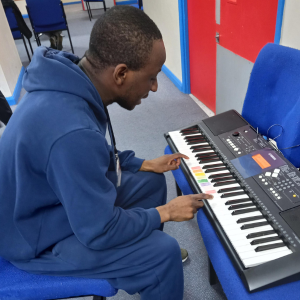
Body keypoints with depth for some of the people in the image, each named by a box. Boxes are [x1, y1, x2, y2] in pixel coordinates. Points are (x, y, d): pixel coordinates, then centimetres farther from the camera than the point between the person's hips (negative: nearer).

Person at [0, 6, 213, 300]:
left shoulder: (71, 85, -10)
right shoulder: (72, 131, -39)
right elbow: (99, 232, -28)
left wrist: (145, 164, 6)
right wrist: (164, 213, -15)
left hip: (58, 198, 9)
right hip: (39, 237, -8)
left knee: (152, 182, 13)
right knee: (164, 252, -14)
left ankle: (148, 259, 33)